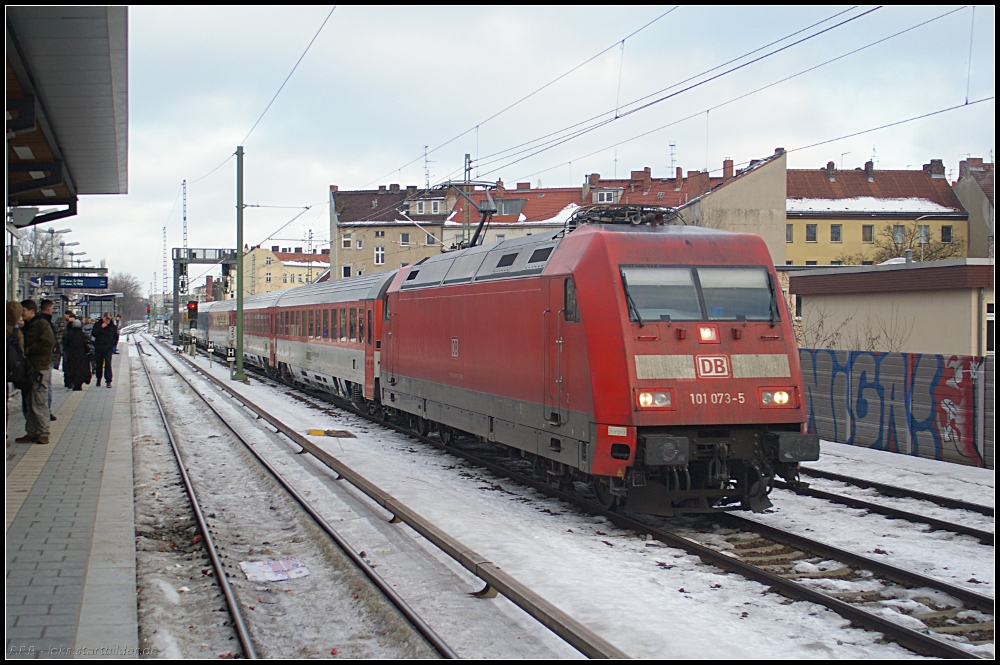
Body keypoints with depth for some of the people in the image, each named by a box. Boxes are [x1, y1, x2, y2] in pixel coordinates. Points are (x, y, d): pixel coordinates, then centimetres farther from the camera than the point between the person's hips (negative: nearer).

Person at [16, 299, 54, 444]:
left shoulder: (42, 324, -8)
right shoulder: (25, 327, 19)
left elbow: (48, 343, -19)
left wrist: (28, 350, -12)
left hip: (40, 369, -9)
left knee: (39, 404, -7)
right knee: (28, 404, 10)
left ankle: (43, 434, -1)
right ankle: (31, 432, 16)